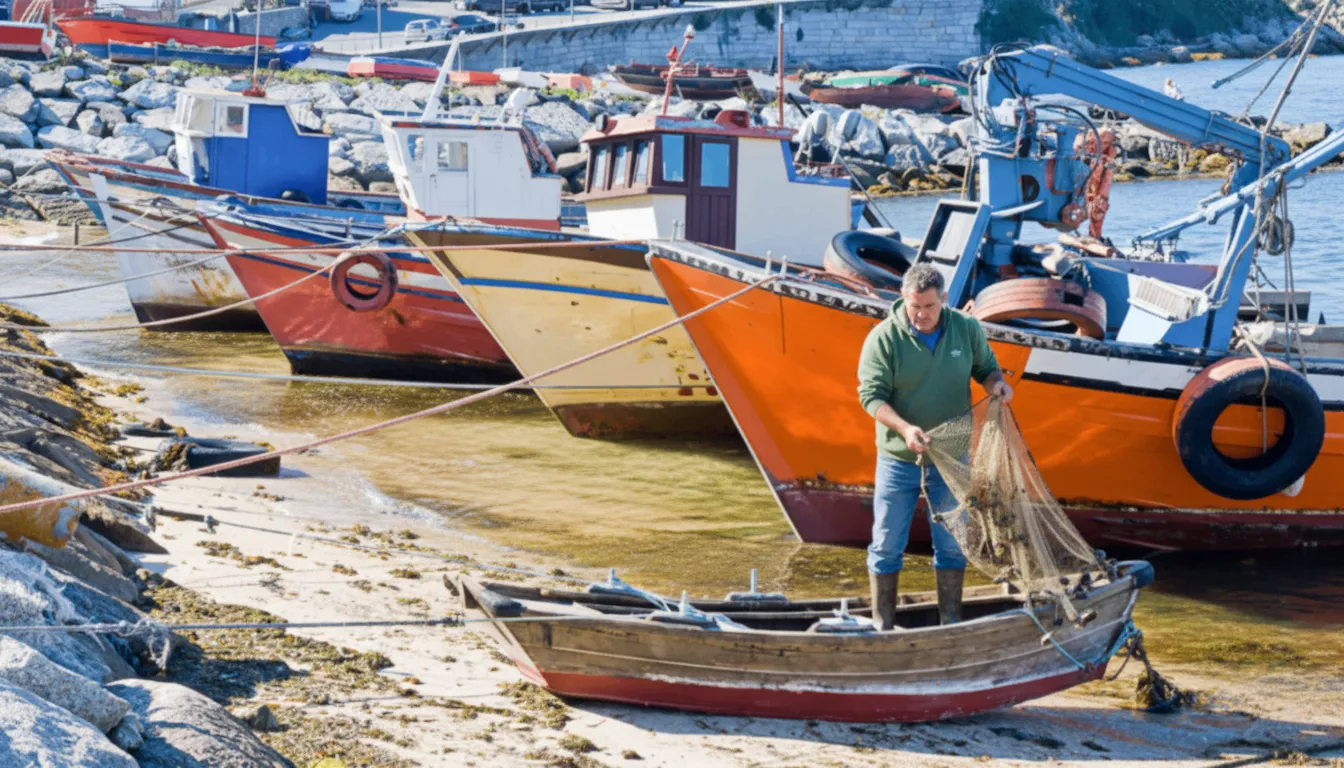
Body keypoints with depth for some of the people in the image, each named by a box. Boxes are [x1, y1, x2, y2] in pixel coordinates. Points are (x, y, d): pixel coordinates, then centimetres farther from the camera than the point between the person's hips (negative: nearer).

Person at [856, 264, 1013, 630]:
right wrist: (904, 427, -30)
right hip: (898, 459, -2)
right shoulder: (884, 338, -13)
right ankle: (882, 626, 14)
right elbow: (870, 395, -15)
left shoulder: (967, 329, -3)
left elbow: (985, 367, 12)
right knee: (887, 544, 4)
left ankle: (951, 622, 22)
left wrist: (995, 382, -13)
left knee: (952, 543, 10)